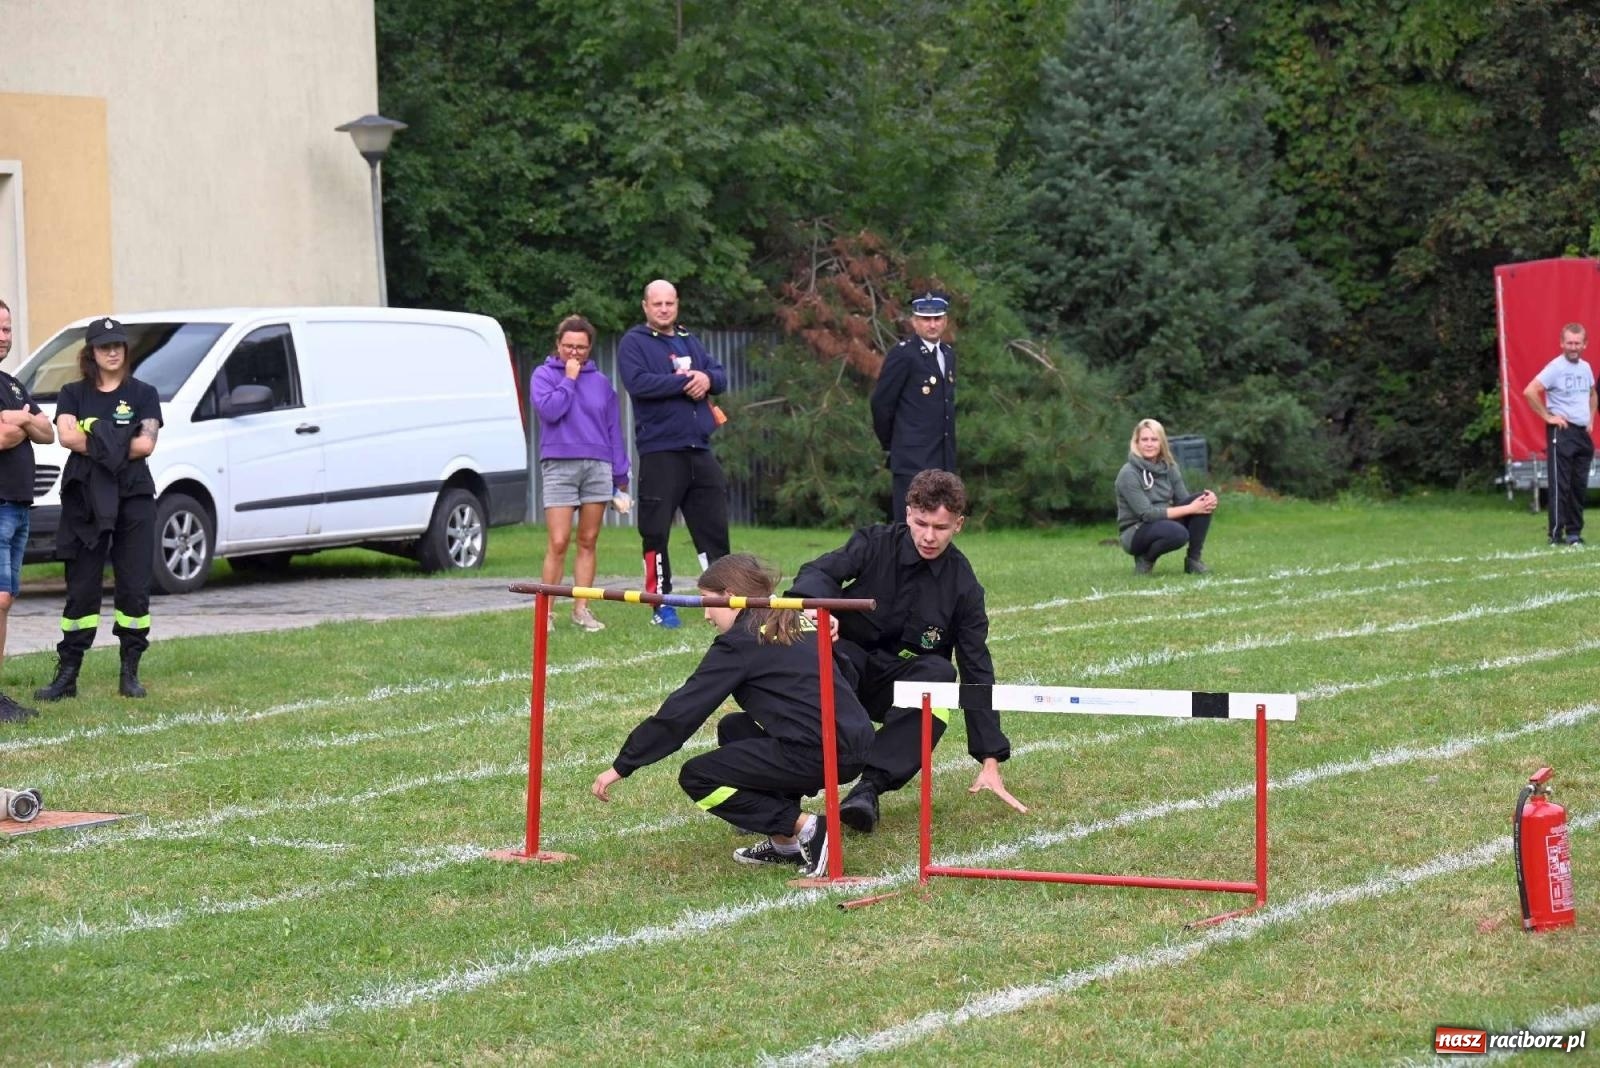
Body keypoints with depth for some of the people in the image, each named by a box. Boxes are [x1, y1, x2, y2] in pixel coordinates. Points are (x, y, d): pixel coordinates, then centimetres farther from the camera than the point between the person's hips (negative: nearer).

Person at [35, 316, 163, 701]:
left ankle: (130, 674, 8)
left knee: (134, 589, -1)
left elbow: (147, 443, -8)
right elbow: (66, 435, -9)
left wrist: (92, 441, -9)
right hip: (85, 500, 0)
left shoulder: (143, 394, 8)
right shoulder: (73, 394, 10)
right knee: (81, 590, 2)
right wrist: (120, 446, -12)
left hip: (134, 499, 0)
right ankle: (67, 675, 3)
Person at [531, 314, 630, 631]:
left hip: (598, 466, 3)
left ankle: (581, 609, 11)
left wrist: (621, 476, 10)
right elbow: (549, 410, -13)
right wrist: (569, 379, -5)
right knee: (558, 543, -9)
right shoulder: (544, 375, 5)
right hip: (559, 465, -3)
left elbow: (614, 429, 14)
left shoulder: (600, 382, 13)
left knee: (588, 542, 5)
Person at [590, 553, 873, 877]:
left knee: (697, 777, 4)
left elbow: (681, 711, -3)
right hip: (854, 747, 9)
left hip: (816, 753, -9)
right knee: (733, 728, 27)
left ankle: (805, 829, -6)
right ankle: (784, 844, 17)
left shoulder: (741, 641, -2)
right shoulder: (800, 623, 20)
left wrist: (622, 766, 2)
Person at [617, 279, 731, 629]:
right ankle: (661, 604, 3)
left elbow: (720, 374, 14)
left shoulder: (689, 341, 19)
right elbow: (637, 382, -17)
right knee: (656, 531, -3)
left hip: (699, 450, 6)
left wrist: (707, 379, -9)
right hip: (660, 452, -6)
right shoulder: (634, 343, -1)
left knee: (714, 527, 8)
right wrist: (684, 383, -15)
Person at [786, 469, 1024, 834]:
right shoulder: (877, 543, -7)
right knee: (828, 659, -36)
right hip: (849, 657, -1)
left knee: (939, 674, -32)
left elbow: (976, 670, -6)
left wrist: (990, 761, -11)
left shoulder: (962, 586, -6)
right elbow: (821, 571, -22)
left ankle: (871, 785, -37)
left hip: (902, 683, 1)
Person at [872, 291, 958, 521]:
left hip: (943, 459, 8)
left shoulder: (948, 354, 15)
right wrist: (890, 443, 3)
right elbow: (881, 403, -7)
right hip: (913, 459, -8)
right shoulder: (903, 354, -9)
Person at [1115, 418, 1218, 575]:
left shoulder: (1169, 468, 3)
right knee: (1178, 533, -37)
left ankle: (1193, 559, -7)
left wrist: (1207, 500, -22)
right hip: (1135, 533, -6)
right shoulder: (1128, 474, -18)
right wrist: (1190, 509, -26)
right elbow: (1147, 514, -23)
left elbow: (1183, 500, 2)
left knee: (1204, 500, -14)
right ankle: (1145, 558, -7)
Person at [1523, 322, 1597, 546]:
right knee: (1560, 484, -9)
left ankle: (1574, 532, 16)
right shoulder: (1555, 367, -11)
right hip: (1561, 433, -7)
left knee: (1579, 485, 9)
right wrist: (1548, 416, -16)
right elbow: (1530, 392, -20)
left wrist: (1591, 418, 17)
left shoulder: (1586, 367, 12)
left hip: (1583, 433, 7)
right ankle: (1556, 534, -8)